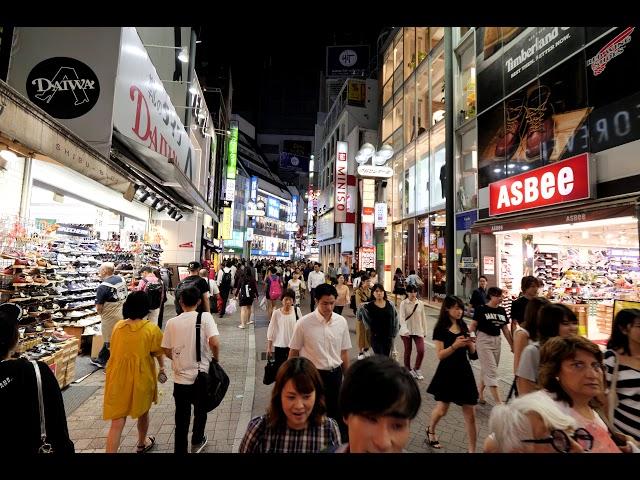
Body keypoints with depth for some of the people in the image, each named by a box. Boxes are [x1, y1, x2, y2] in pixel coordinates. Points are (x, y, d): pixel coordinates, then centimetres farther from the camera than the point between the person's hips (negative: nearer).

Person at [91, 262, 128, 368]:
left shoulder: (103, 286, -19)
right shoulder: (121, 279, 1)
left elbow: (99, 308, -15)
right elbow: (126, 296, 12)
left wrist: (100, 313, 6)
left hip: (111, 317, -7)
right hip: (123, 314, 7)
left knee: (110, 342, 7)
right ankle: (101, 360, 37)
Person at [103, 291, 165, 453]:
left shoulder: (118, 326, -3)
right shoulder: (151, 328, -16)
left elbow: (115, 349, 12)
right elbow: (159, 353, -5)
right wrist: (162, 368, 14)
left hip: (117, 378, 2)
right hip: (141, 378, -2)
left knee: (117, 423, 7)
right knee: (142, 412, 23)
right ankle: (142, 444, 44)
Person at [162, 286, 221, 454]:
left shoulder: (172, 322, -6)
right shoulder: (205, 317, -13)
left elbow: (167, 351, 0)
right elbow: (214, 343, -24)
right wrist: (216, 358, -5)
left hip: (180, 378, 1)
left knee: (181, 417, 15)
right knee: (200, 411, 24)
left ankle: (180, 449, 25)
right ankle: (197, 442, 43)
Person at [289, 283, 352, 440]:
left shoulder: (341, 322, -5)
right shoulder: (303, 323, -14)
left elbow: (344, 352, 6)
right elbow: (293, 352, -4)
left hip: (335, 374, 3)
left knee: (337, 414, 15)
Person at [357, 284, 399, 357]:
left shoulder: (390, 305, 0)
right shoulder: (369, 306, -9)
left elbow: (395, 318, 9)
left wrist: (394, 333, 8)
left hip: (388, 336, 3)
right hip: (376, 337, -3)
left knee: (387, 357, 12)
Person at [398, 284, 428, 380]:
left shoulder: (420, 303, 2)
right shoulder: (403, 303, -8)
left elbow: (423, 317, 9)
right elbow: (401, 318, -14)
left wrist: (424, 331, 11)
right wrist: (405, 330, -27)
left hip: (418, 331, 2)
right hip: (406, 331, -2)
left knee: (421, 350, -6)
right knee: (408, 351, 8)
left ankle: (417, 369, 17)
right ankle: (408, 370, 27)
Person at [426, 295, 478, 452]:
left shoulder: (463, 326, 5)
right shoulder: (441, 329, -11)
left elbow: (472, 351, 10)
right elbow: (440, 355, -16)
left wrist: (470, 343, -12)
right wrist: (455, 345, -28)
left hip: (464, 371, 4)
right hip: (447, 373, -4)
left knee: (470, 415, 4)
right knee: (442, 409, 8)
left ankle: (472, 450, 17)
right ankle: (430, 430, 39)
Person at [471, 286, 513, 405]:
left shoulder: (502, 311, 6)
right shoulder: (481, 309, -10)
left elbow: (505, 329, 11)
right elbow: (473, 326, -7)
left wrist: (512, 345, 11)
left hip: (496, 341, 6)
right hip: (483, 340, -6)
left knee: (488, 370, 15)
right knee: (491, 371, -6)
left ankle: (479, 393, 32)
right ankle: (499, 402, -5)